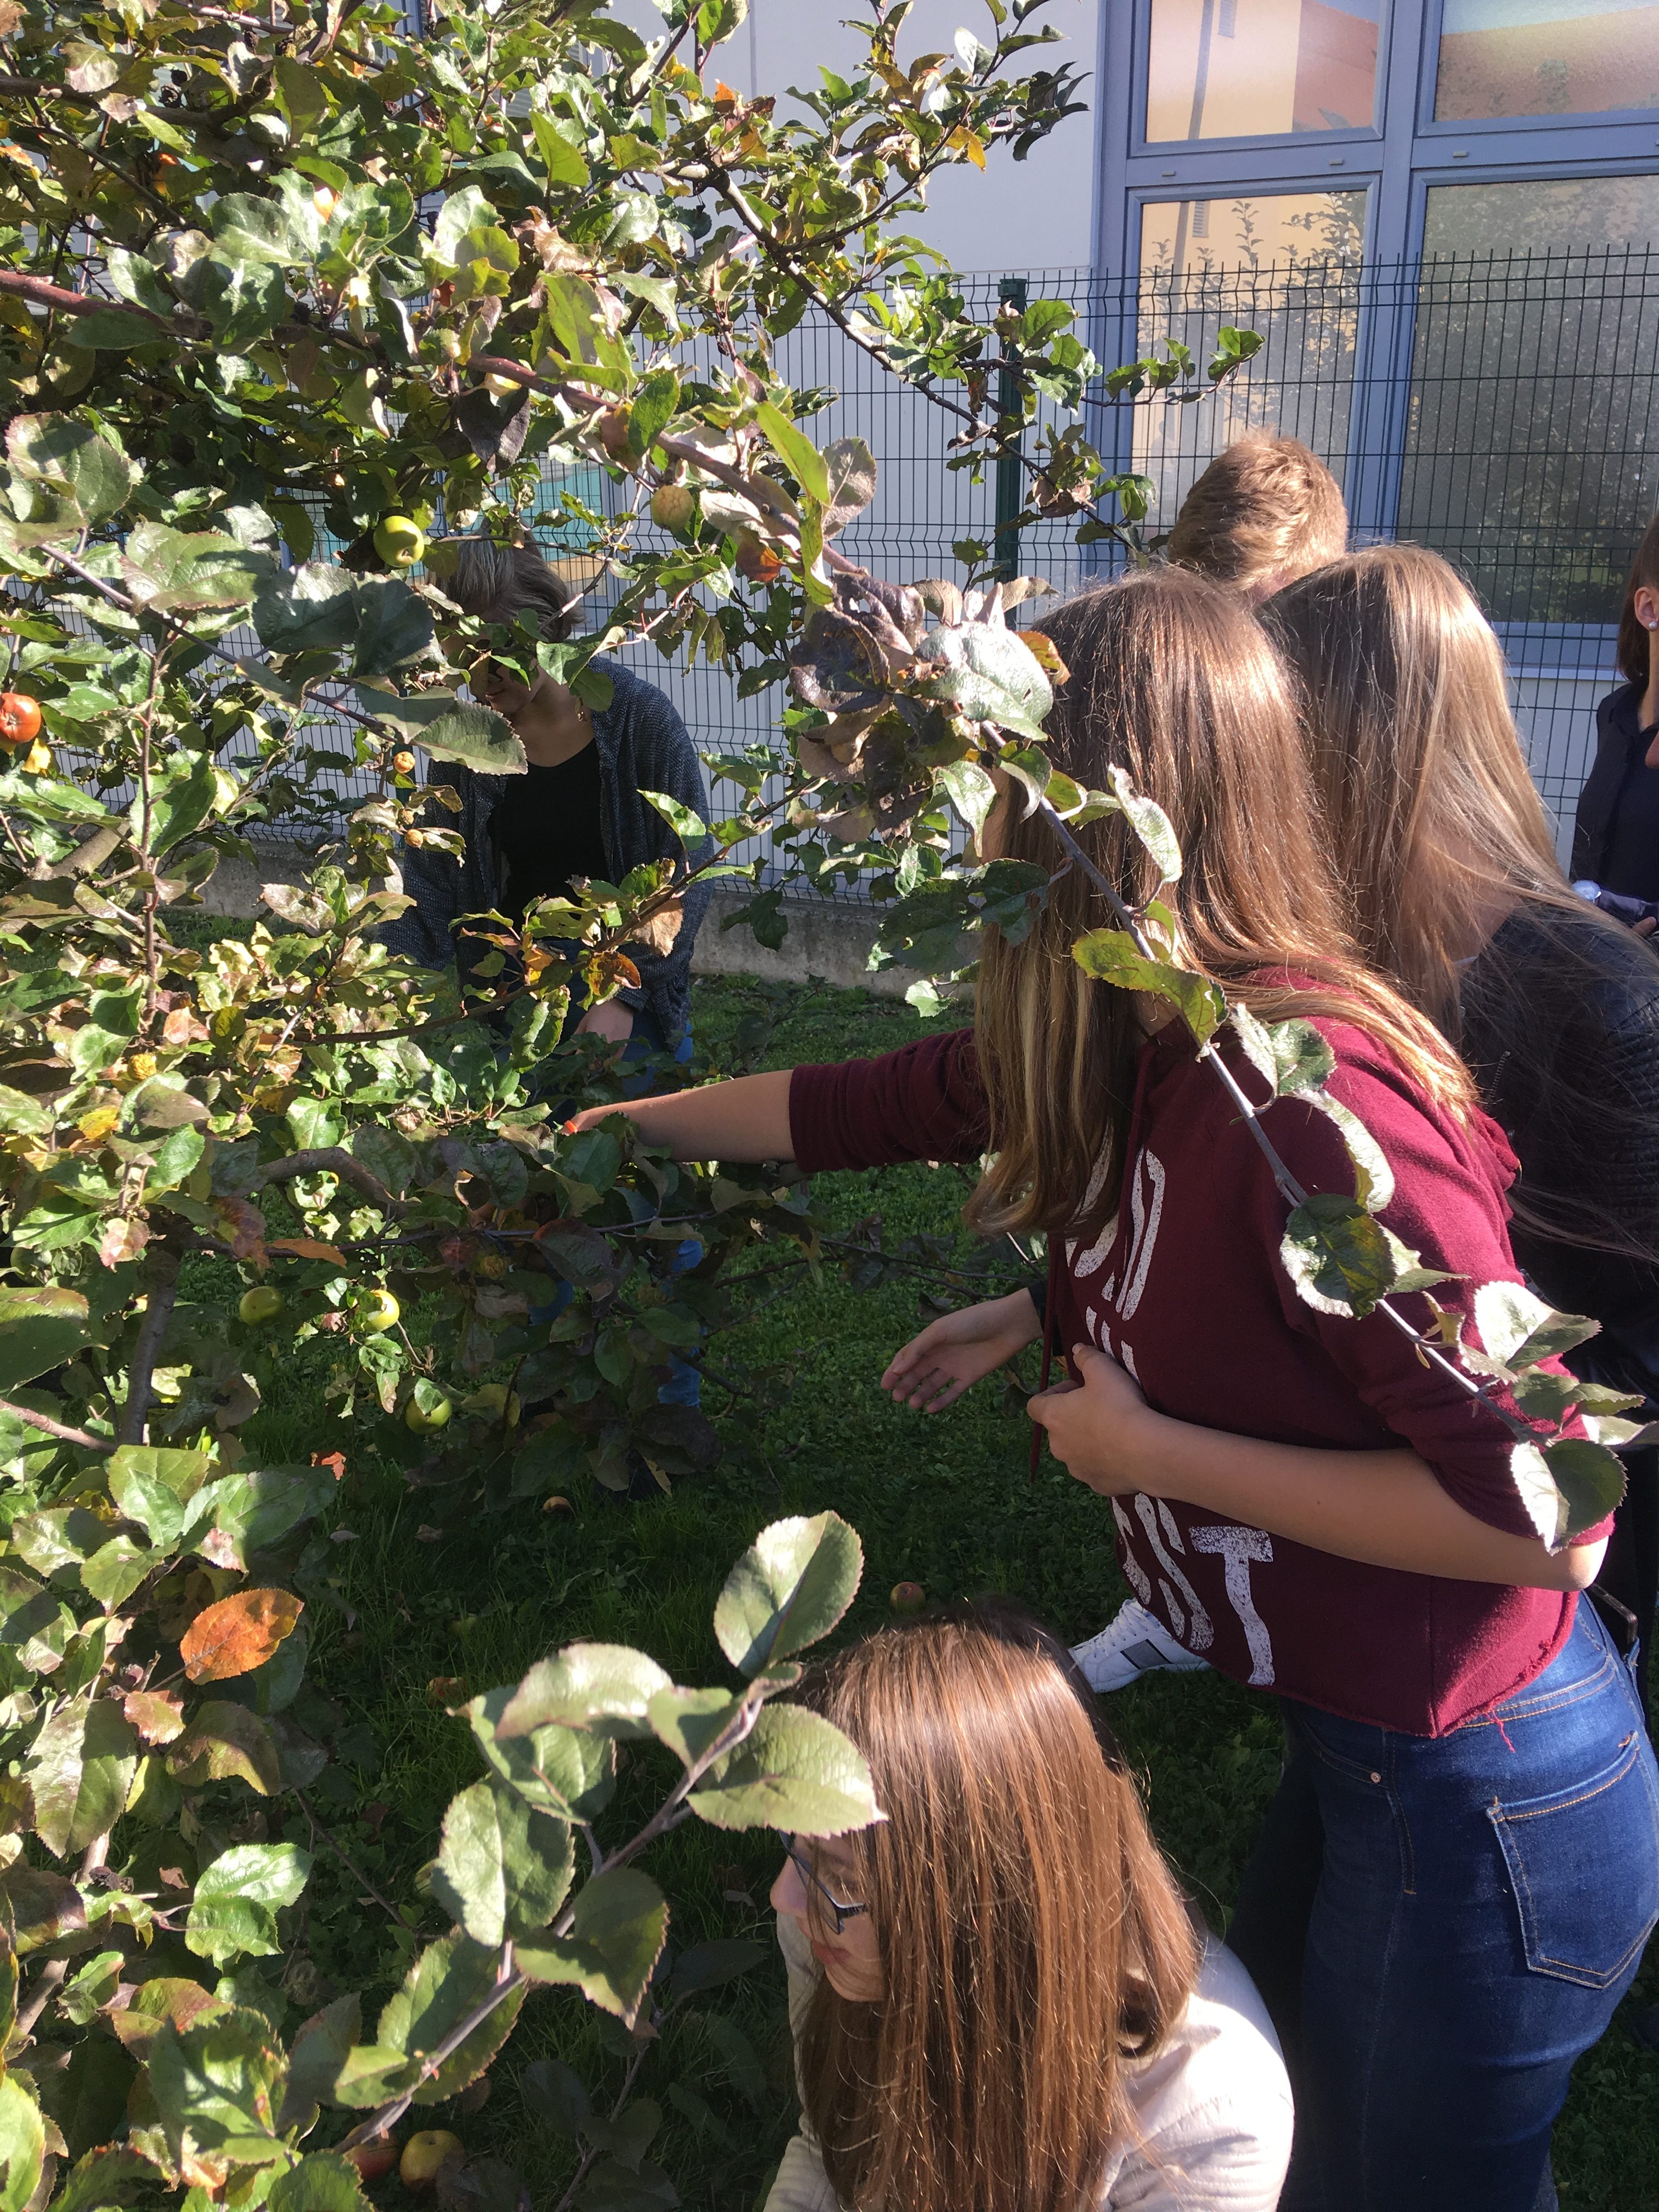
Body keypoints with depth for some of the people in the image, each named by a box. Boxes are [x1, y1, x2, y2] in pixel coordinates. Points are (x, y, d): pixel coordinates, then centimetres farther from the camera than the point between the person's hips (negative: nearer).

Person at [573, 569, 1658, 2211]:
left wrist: (1153, 1450, -22)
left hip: (1488, 1803, -7)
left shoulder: (1306, 1090, -31)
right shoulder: (1117, 1039, -5)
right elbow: (855, 1108, 10)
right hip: (1356, 1748, 7)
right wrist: (612, 1126, 21)